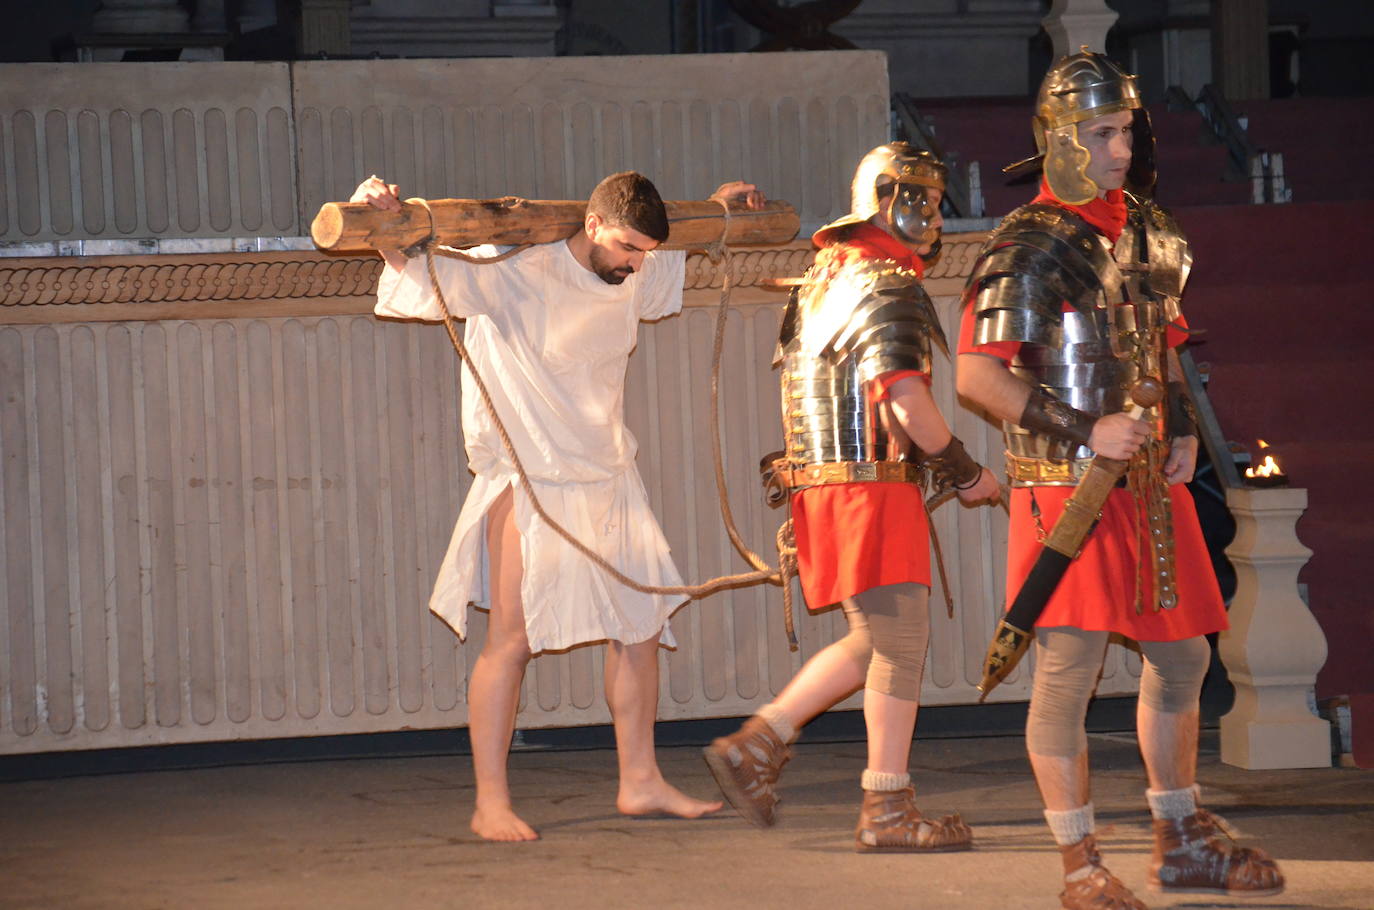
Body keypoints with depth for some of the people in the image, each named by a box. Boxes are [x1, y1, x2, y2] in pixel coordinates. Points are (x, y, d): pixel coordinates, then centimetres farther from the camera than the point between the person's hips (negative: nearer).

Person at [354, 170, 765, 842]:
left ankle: (640, 781, 20)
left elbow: (685, 267, 31)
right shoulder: (514, 274, -15)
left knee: (642, 623, 9)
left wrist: (718, 210, 24)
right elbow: (427, 277, -25)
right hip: (529, 480, -7)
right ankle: (491, 804, -7)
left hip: (608, 478, 7)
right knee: (513, 637, -11)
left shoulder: (634, 281, 6)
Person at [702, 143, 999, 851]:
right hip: (872, 483, -10)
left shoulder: (822, 277, 18)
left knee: (874, 642, 16)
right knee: (900, 639, -5)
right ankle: (887, 812, -3)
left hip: (819, 479, 10)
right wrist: (966, 473, -9)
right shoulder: (887, 288, -13)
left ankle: (756, 745, 14)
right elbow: (907, 400, -21)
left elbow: (796, 380, 23)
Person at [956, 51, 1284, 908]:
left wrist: (1183, 429, 7)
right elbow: (977, 373, -16)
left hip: (1151, 483, 8)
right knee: (1070, 667, -9)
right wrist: (1085, 432, -20)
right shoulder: (1029, 248, -11)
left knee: (1182, 657, 13)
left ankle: (1183, 840, 26)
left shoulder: (1153, 233, 12)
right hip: (1068, 484, -7)